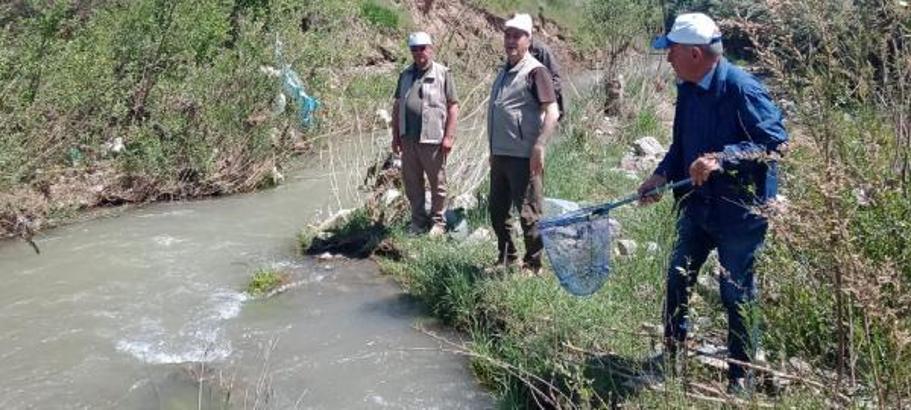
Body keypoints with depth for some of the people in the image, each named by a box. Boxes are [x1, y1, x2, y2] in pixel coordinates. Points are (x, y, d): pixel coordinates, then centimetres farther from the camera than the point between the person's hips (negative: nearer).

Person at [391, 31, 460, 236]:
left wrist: (449, 136, -11)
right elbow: (397, 106, 17)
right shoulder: (405, 75, 14)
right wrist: (395, 135, 12)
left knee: (437, 183, 4)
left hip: (432, 139, -5)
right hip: (408, 138, 5)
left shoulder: (443, 73, 0)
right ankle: (418, 220, 24)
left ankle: (438, 222, 17)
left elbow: (453, 106, -4)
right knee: (412, 183, 11)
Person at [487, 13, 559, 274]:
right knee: (497, 211, 16)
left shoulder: (535, 72, -9)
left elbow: (552, 113, -17)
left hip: (523, 157, -8)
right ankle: (507, 259, 31)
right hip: (500, 155, 9)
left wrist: (539, 147, -26)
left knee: (529, 214, 0)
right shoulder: (504, 72, 16)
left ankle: (532, 266, 11)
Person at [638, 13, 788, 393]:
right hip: (698, 204, 8)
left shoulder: (742, 88, -22)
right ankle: (670, 354, 37)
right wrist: (661, 175, 1)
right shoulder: (687, 89, 3)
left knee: (737, 294, 5)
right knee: (678, 279, 17)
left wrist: (722, 158, -33)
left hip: (739, 211, -8)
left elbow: (775, 141, -25)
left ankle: (741, 376, 23)